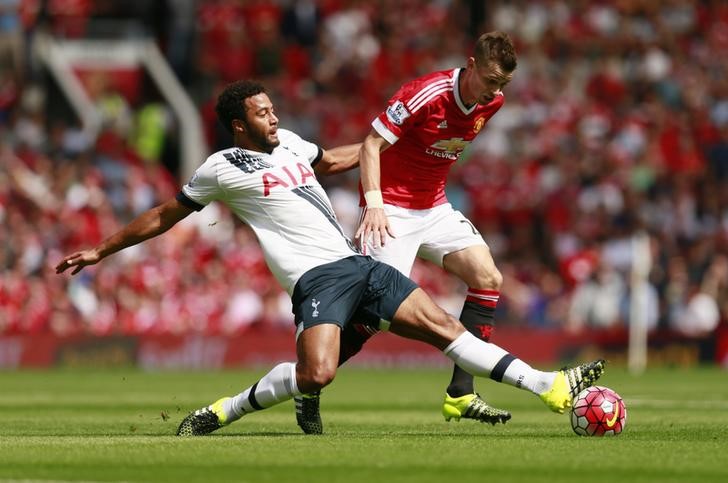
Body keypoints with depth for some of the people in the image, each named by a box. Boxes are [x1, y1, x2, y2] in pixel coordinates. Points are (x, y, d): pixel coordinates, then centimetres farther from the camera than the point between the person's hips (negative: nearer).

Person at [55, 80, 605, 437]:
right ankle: (223, 412, -11)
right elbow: (164, 216, 10)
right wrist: (102, 251, 11)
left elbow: (329, 160, 39)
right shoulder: (221, 169, 0)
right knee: (316, 374, -31)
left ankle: (549, 387, -4)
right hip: (316, 277, -7)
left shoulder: (288, 143, 18)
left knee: (442, 325, -1)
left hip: (358, 264, 7)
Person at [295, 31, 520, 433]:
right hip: (392, 207, -8)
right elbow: (372, 144, -19)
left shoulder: (491, 103, 0)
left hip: (434, 207, 8)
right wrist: (374, 202, -28)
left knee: (488, 279, -7)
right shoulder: (425, 95, -23)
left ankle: (460, 394, -4)